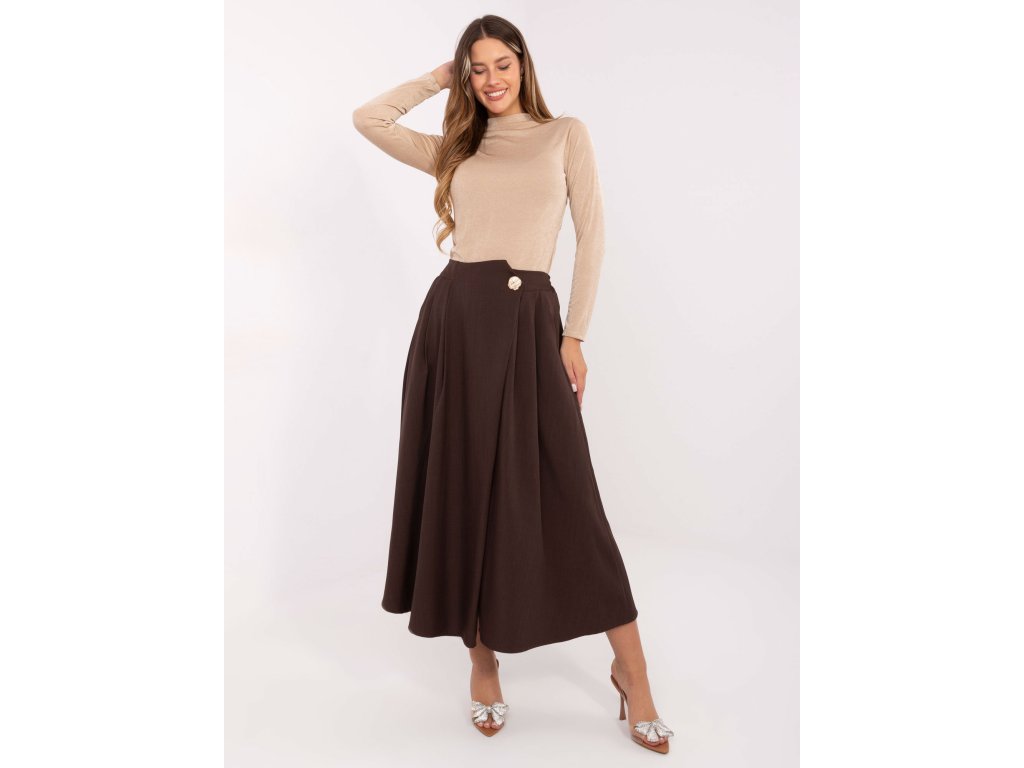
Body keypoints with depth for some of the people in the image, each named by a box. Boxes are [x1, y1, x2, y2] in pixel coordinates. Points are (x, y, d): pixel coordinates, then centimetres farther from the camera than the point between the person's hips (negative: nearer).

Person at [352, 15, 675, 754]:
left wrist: (574, 333, -4)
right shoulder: (453, 149, 16)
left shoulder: (567, 134, 9)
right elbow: (367, 118, 12)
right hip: (456, 316, 3)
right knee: (464, 489, 5)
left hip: (529, 319, -3)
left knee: (563, 493, -5)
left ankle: (630, 668, 9)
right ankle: (484, 662, 20)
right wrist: (439, 79, 16)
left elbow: (593, 235, 3)